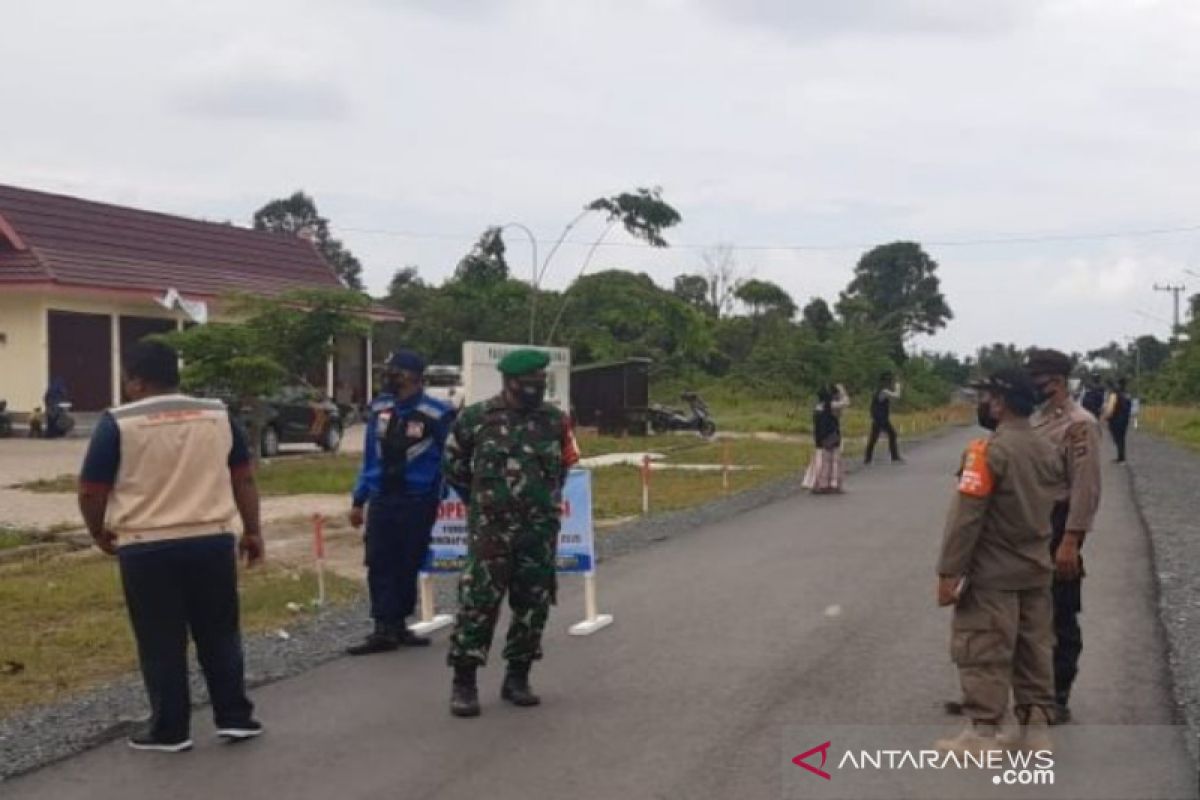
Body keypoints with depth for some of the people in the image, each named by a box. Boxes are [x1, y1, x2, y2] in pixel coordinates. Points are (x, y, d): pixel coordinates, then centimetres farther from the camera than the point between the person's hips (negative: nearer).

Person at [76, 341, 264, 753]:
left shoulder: (119, 423, -6)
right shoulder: (218, 415, 4)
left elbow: (90, 492, -3)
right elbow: (244, 478, 8)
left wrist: (100, 533, 14)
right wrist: (252, 531, 15)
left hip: (147, 549, -3)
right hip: (213, 542, 3)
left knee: (161, 643, 7)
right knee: (220, 635, 14)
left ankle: (170, 730, 14)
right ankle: (236, 718, 17)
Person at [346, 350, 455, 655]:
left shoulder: (436, 414, -8)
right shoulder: (379, 408, 7)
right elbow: (370, 457, 12)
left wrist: (437, 500, -4)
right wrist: (358, 499, 11)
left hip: (417, 503, -4)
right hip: (381, 500, 4)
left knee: (407, 566, 5)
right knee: (379, 564, -1)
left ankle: (396, 626, 17)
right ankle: (384, 629, 2)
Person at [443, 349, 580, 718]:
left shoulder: (555, 420, 2)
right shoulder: (476, 418, -4)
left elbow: (565, 463, 19)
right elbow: (453, 465, 10)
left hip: (540, 530, 3)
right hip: (490, 529, -3)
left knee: (533, 604, 7)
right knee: (477, 601, -6)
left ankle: (517, 678, 19)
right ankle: (463, 682, 1)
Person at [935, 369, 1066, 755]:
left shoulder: (989, 450, -18)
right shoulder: (1048, 451, 6)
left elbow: (966, 516, -20)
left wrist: (949, 571, -17)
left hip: (993, 574, -7)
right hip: (1037, 570, 8)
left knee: (984, 653, 0)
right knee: (1035, 650, 13)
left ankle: (982, 734, 4)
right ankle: (1036, 729, 20)